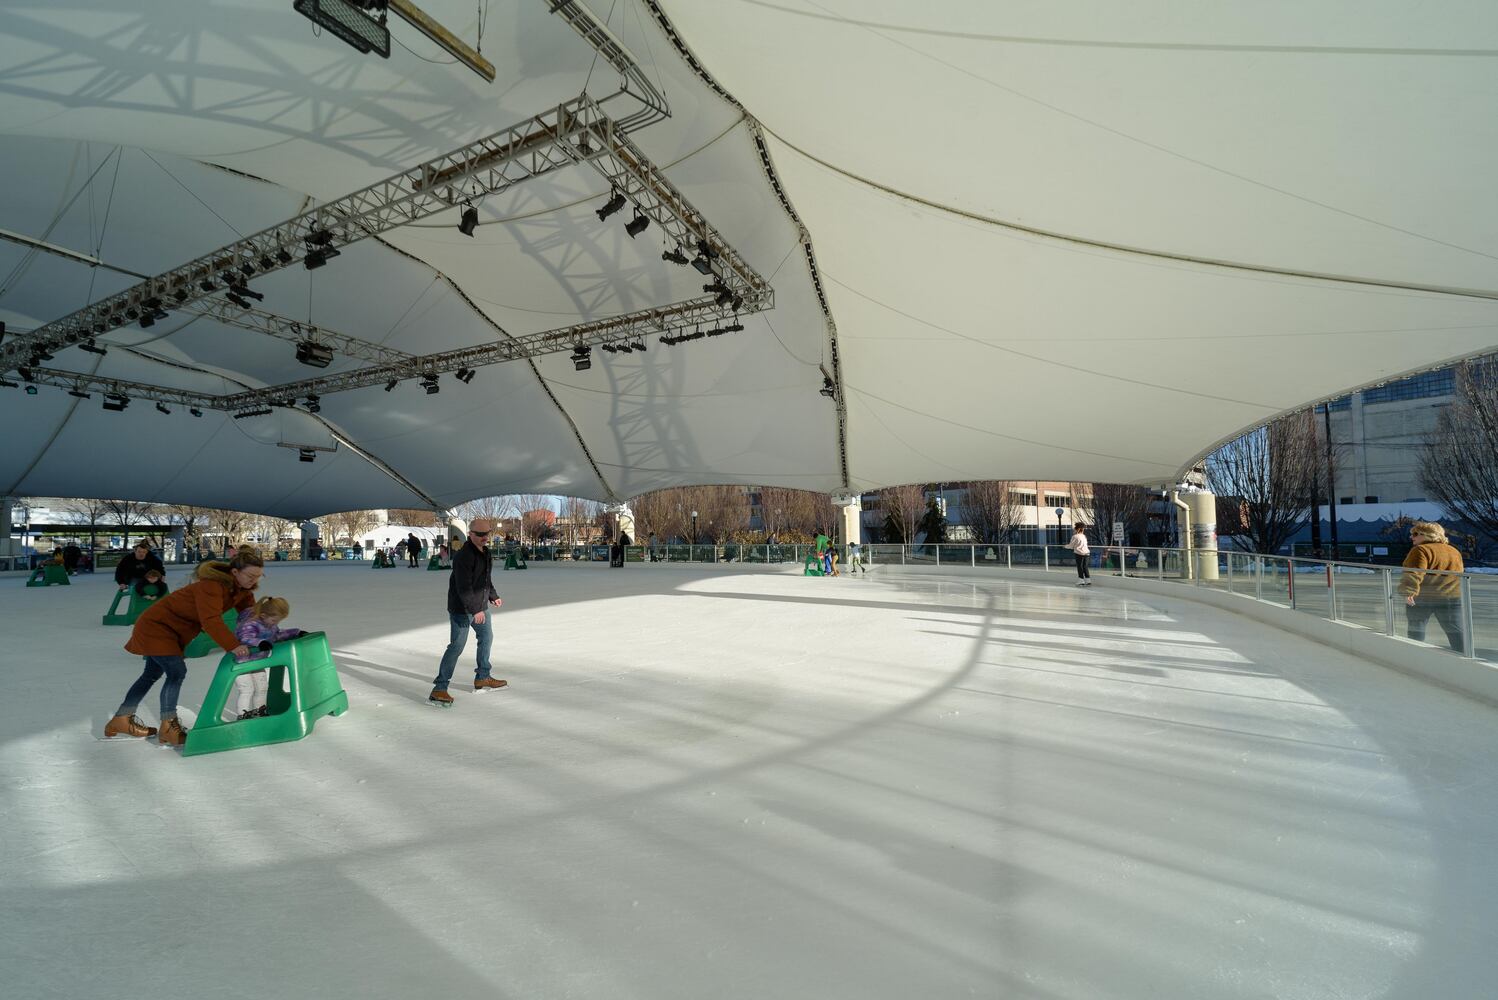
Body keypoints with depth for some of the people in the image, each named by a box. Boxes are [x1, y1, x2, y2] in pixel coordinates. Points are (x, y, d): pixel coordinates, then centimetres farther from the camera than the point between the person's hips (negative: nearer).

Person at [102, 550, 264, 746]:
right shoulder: (211, 585, -34)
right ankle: (168, 728, -8)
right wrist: (233, 646, -46)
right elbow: (211, 620, -44)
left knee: (153, 673, 20)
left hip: (170, 629, 10)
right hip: (155, 626, -10)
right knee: (177, 671, -16)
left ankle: (121, 721, 34)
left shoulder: (242, 588, -8)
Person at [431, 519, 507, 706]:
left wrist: (494, 596, 26)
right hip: (462, 608, -10)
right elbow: (464, 587, -27)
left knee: (486, 638, 21)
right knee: (457, 646, -11)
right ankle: (439, 689, -7)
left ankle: (482, 677, 37)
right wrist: (475, 610, -29)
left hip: (481, 606, 10)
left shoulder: (485, 552, 8)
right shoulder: (464, 556, -22)